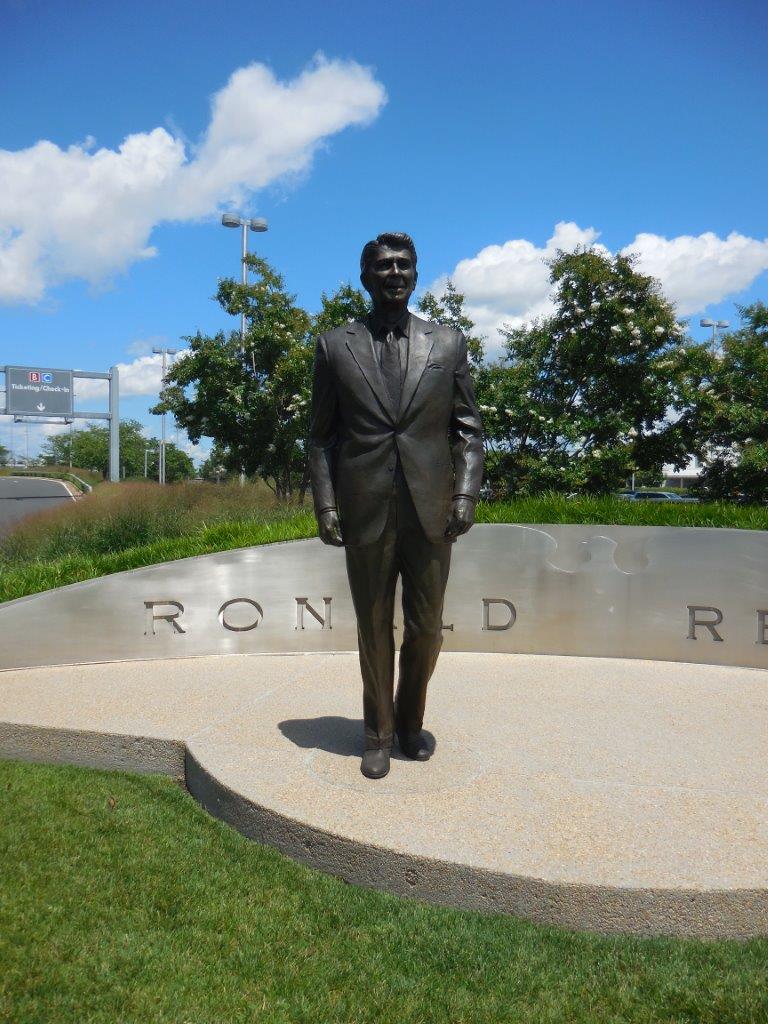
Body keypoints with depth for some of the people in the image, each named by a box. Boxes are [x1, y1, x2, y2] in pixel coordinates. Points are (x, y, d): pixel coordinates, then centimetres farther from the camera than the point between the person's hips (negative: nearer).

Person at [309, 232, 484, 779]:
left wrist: (466, 493, -4)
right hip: (365, 512, 0)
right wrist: (325, 503, -3)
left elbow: (469, 427, 8)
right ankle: (379, 733, 28)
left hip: (430, 512, 1)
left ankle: (411, 721, 34)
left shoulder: (449, 342, 9)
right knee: (374, 629, 10)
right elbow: (322, 435, 7)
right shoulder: (335, 346, 7)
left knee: (426, 628, 9)